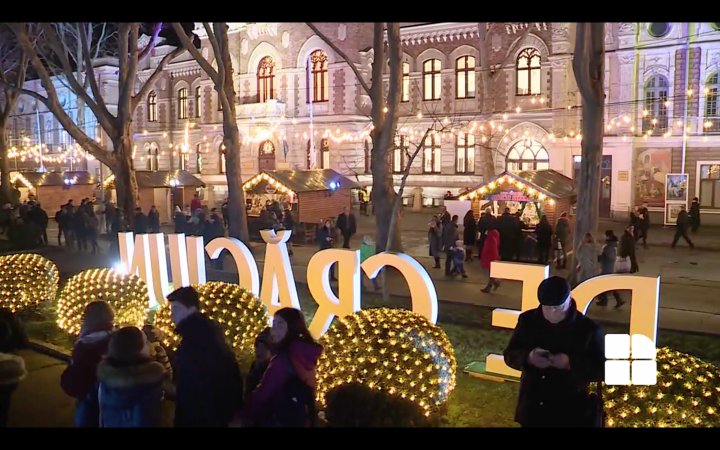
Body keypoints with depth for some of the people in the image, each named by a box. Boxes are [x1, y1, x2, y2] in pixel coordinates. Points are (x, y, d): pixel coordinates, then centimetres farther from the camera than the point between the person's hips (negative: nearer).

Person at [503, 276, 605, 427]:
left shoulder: (588, 329, -9)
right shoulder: (528, 320, 0)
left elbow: (602, 370, -8)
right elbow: (510, 355, 4)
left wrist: (571, 364, -24)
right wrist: (528, 358, -18)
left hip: (572, 415, -3)